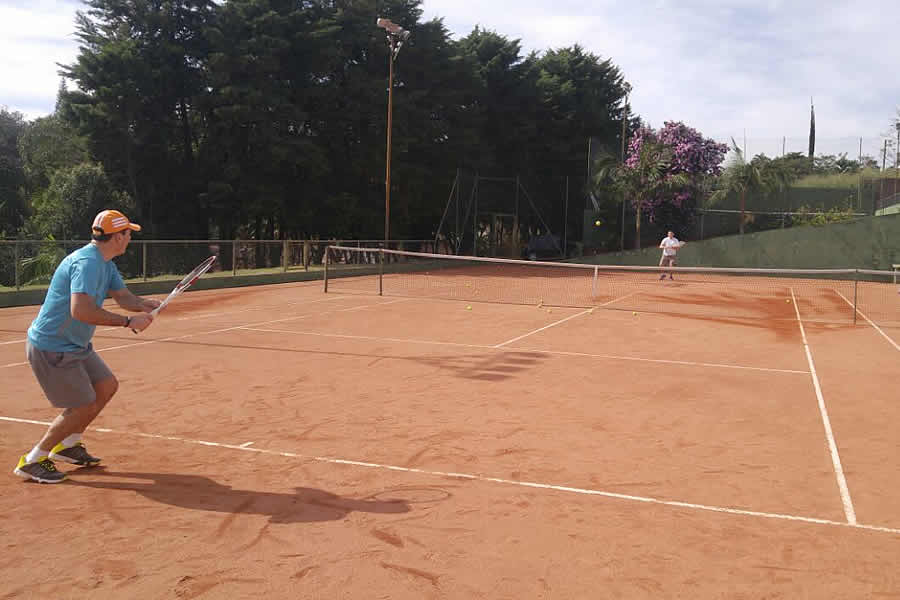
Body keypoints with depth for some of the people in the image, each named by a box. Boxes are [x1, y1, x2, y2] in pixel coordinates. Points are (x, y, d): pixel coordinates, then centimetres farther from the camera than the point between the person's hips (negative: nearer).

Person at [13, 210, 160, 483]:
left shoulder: (105, 264, 8)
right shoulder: (87, 262, -25)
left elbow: (123, 296, 8)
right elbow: (81, 310, -37)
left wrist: (144, 304, -14)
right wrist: (128, 321, -34)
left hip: (76, 345, 10)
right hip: (51, 348, -10)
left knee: (107, 386, 16)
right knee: (84, 407, -6)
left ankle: (67, 445, 30)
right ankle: (32, 461, 8)